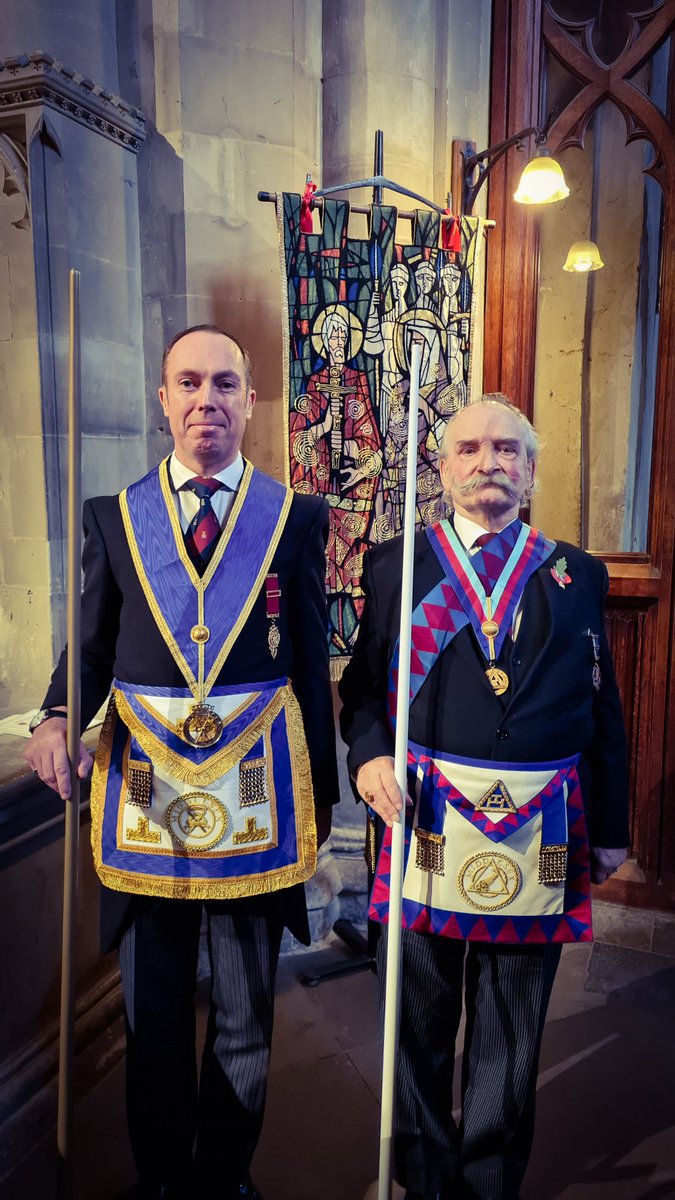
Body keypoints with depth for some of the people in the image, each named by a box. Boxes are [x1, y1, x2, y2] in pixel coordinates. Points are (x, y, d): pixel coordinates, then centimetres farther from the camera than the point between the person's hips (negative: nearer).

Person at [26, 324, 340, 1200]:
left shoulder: (295, 517, 1)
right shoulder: (113, 515, 4)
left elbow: (312, 658, 1)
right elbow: (92, 643, 6)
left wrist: (319, 790, 2)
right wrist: (57, 718, -15)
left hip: (255, 783, 0)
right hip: (145, 781, 1)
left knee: (247, 1016, 15)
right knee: (152, 1012, 17)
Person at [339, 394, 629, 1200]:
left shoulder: (576, 574, 6)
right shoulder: (395, 565, 3)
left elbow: (602, 710, 7)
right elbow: (361, 685, 4)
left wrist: (609, 828, 8)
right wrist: (367, 755, -16)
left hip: (542, 832, 1)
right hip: (428, 822, -1)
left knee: (511, 1033, 17)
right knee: (421, 1020, 16)